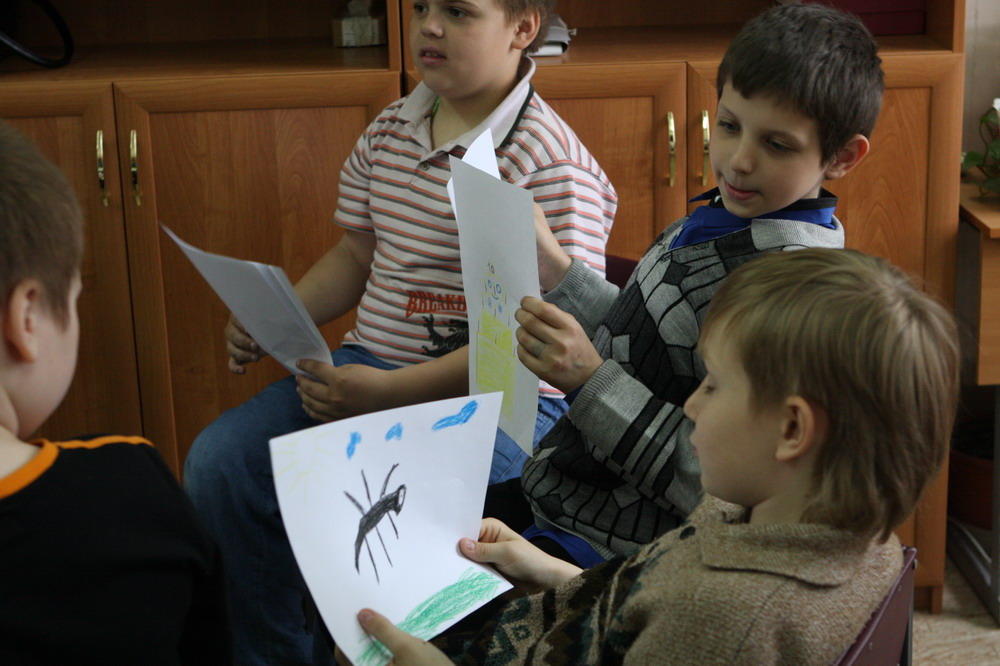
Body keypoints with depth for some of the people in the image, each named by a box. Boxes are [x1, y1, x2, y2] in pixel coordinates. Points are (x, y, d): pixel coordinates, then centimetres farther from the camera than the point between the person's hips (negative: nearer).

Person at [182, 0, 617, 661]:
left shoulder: (551, 165, -14)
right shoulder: (390, 130, 10)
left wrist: (389, 392, -24)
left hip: (493, 395, -7)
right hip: (368, 364, 8)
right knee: (218, 463, -7)